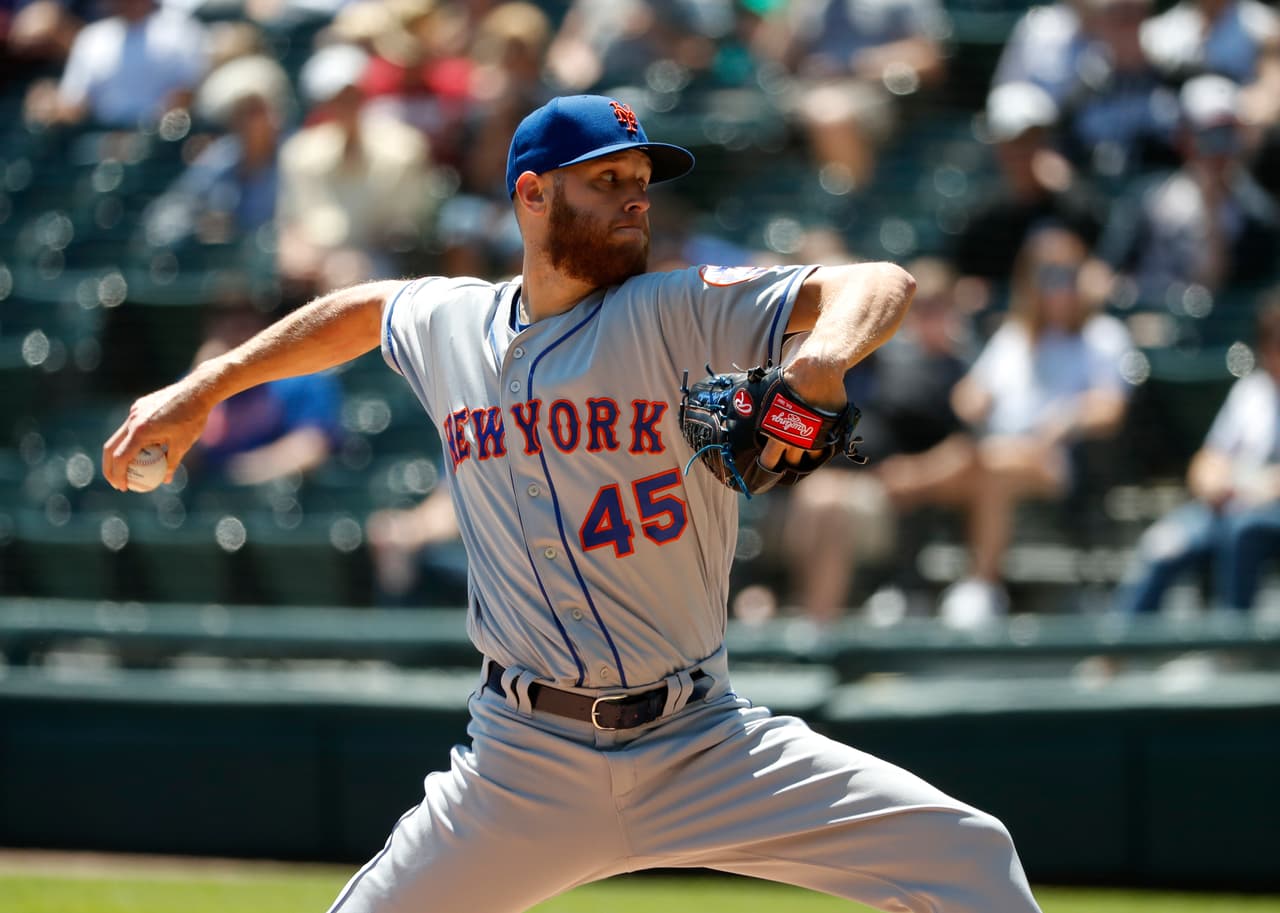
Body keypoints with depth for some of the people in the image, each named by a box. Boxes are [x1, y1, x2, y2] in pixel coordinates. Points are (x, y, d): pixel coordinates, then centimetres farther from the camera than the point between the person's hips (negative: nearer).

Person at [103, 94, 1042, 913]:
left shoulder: (684, 314, -6)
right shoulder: (448, 323, 5)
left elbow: (883, 286, -18)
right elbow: (361, 309, 28)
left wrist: (823, 356, -40)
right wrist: (202, 390, 28)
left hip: (708, 746, -2)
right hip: (525, 765, 2)